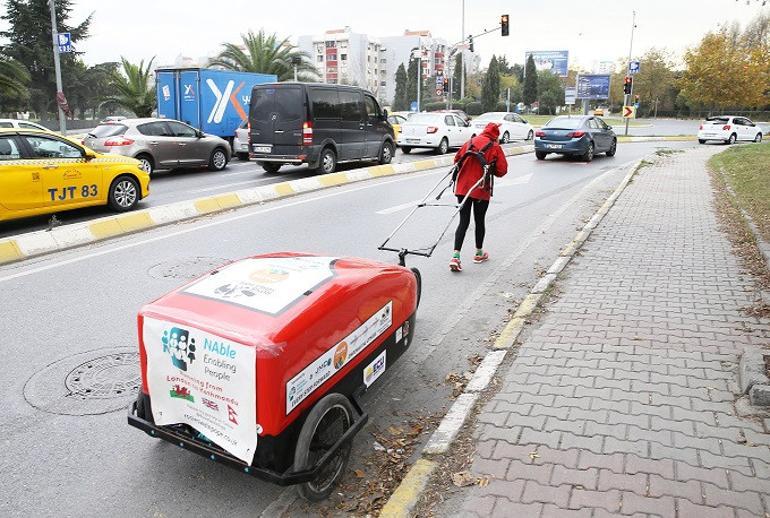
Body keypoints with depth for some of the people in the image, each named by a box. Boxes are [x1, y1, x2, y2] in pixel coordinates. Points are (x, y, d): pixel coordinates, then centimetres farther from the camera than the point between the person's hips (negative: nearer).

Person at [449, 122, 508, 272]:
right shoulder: (495, 148, -3)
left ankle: (455, 256, -10)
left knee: (463, 221, 4)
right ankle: (479, 254, 30)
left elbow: (457, 160, 11)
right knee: (479, 221, 14)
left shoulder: (470, 142, 8)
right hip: (481, 190, -3)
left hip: (463, 187, 3)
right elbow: (502, 170, -5)